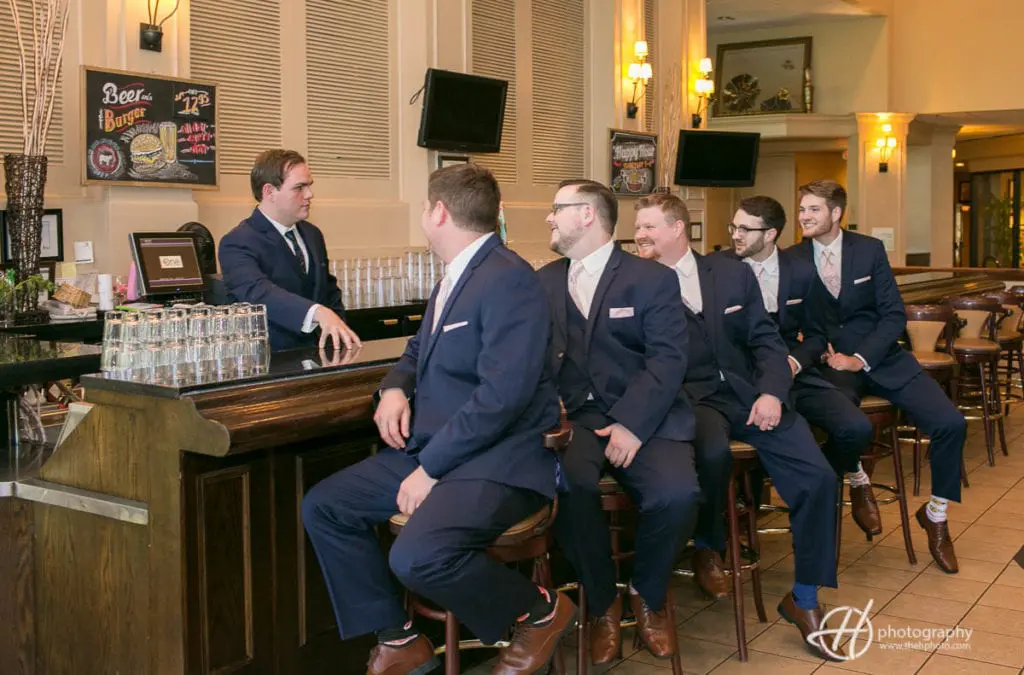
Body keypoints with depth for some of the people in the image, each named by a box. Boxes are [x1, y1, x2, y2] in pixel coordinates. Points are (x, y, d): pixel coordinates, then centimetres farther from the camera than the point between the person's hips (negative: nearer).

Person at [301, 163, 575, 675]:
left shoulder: (508, 279, -17)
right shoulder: (452, 281, 13)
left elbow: (502, 395, -25)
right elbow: (419, 352, 28)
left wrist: (431, 470, -21)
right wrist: (395, 389, 5)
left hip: (497, 460, -9)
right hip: (431, 449, 10)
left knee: (418, 556, -31)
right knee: (323, 507, 2)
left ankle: (541, 610, -3)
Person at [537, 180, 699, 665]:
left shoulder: (653, 279, 4)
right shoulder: (544, 281, 16)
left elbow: (667, 359, -6)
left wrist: (632, 424, -20)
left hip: (642, 415, -1)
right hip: (572, 414, 2)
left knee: (676, 494, -29)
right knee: (568, 485, -32)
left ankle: (647, 595, 5)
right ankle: (602, 602, -3)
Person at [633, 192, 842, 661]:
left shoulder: (733, 273, 9)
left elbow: (766, 340, 8)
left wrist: (771, 393, -8)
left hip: (748, 393, 3)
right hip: (690, 398, -3)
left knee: (817, 477, -13)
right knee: (713, 453, -37)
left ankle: (803, 598, 6)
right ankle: (706, 547, -3)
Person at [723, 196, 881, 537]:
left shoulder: (803, 272, 4)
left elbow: (816, 336, 12)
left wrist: (794, 362, -10)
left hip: (792, 370, 3)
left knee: (857, 428, -19)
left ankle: (853, 478, 18)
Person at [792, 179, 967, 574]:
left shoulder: (869, 249, 1)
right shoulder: (793, 259, 0)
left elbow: (894, 315, 0)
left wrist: (861, 359, -13)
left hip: (880, 357, 2)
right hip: (831, 363, -2)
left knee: (951, 423, -15)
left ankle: (935, 513, 10)